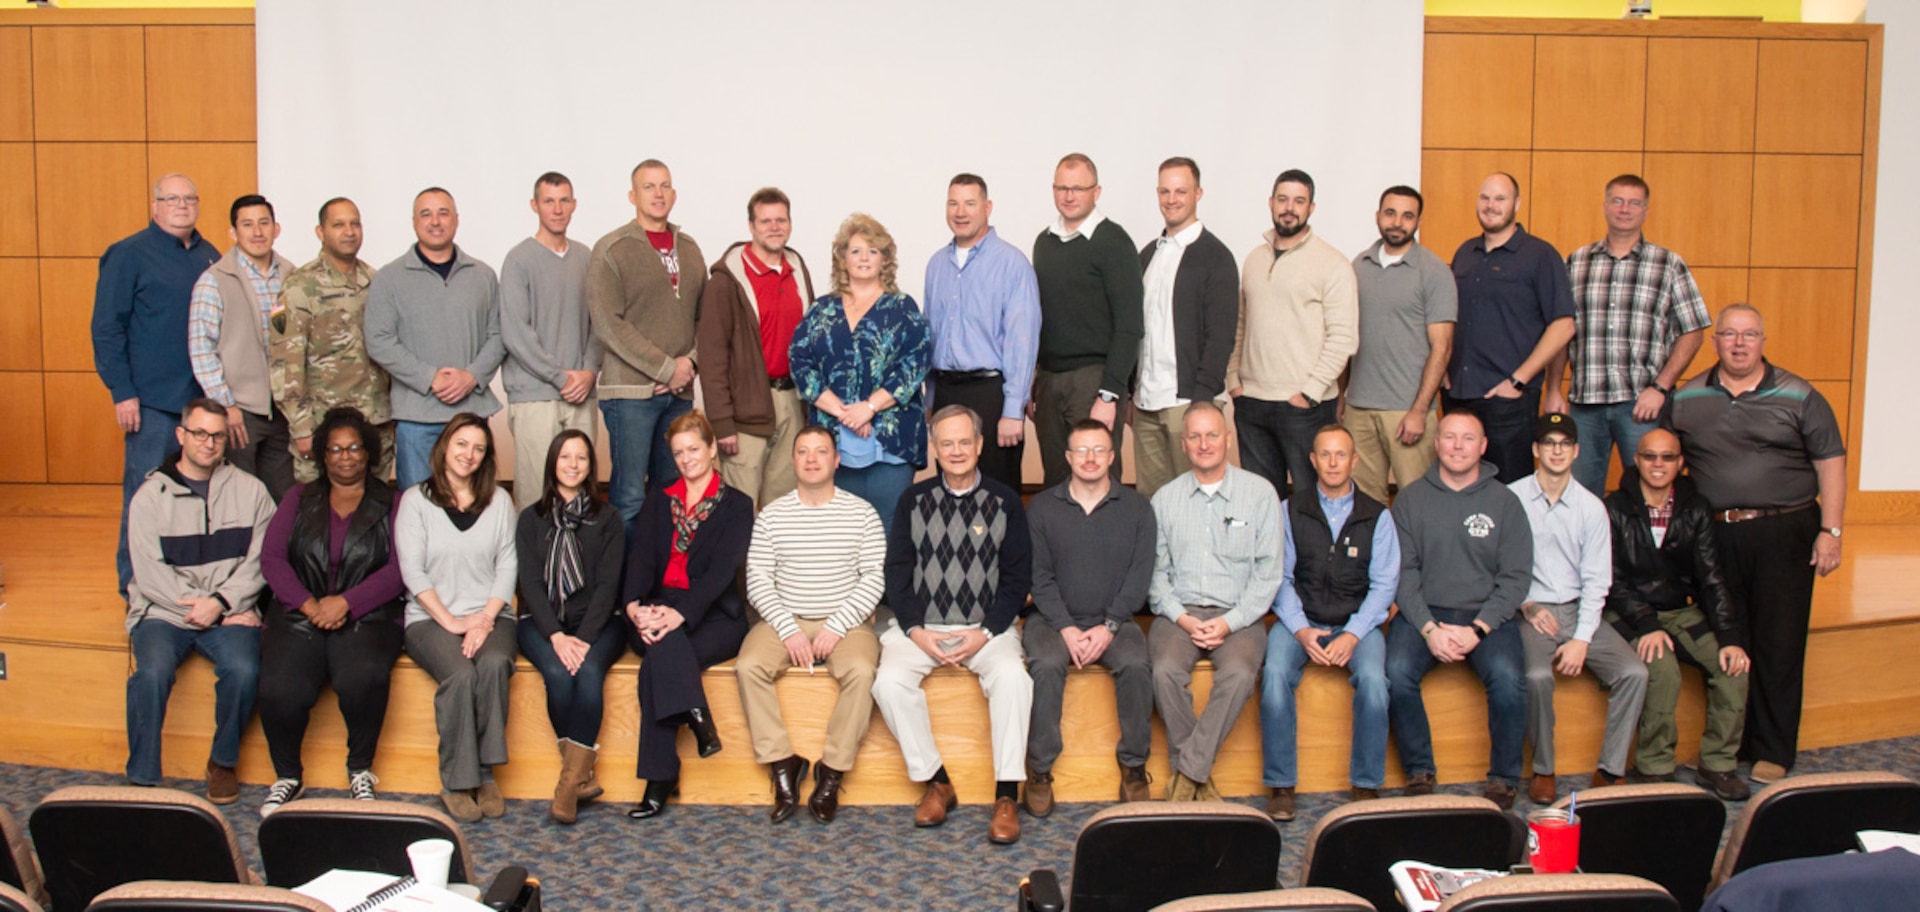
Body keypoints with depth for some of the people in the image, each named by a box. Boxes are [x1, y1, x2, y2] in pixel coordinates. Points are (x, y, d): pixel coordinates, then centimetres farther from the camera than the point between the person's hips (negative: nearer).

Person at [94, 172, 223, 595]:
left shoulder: (209, 256, 12)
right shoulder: (128, 255, -3)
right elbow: (106, 328, -6)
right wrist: (122, 392, -11)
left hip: (205, 397, 5)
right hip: (153, 400, -5)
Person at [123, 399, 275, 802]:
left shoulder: (250, 490, 8)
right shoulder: (150, 496, 4)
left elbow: (258, 562, 2)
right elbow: (150, 574, -5)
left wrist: (220, 602, -14)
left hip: (231, 612, 0)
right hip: (163, 611, 0)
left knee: (243, 671, -27)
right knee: (151, 673, -29)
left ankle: (224, 762, -2)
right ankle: (142, 779, -14)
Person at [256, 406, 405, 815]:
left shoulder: (391, 503, 11)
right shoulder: (300, 498, 18)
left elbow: (399, 570, -2)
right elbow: (271, 557, 5)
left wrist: (345, 603, -14)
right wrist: (309, 605, -11)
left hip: (366, 617, -2)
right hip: (298, 616, 2)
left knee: (363, 677, -33)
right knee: (280, 690, -27)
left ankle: (361, 769, -7)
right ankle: (288, 775, 1)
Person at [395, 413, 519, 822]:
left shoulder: (499, 501, 15)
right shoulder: (415, 500, 7)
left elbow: (508, 565, 6)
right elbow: (412, 570, -1)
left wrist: (486, 617, -10)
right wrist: (451, 621, -12)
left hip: (490, 615, 2)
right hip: (431, 618, -2)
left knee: (495, 664, -32)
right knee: (461, 674, -32)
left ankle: (485, 773, -22)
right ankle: (457, 782, -20)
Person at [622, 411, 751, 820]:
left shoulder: (736, 505, 8)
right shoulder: (659, 501, 19)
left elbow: (722, 569, -8)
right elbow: (641, 556, 3)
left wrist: (681, 613, -26)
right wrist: (635, 605, -20)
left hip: (712, 616, -2)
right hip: (657, 611, 3)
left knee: (657, 664, -32)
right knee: (665, 645, -36)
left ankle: (660, 781, -28)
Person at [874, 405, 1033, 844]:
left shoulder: (1004, 501, 5)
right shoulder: (914, 500, 9)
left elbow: (1018, 577, 2)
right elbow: (896, 572, 6)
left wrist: (986, 632, -10)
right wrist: (915, 630, -8)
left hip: (986, 627, -1)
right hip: (919, 626, 1)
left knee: (1012, 675, -30)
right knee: (890, 681, -26)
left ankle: (1007, 795, -20)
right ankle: (936, 782, -9)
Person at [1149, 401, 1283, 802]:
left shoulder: (1259, 492, 5)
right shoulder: (1166, 498, 12)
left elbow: (1268, 570, 1)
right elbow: (1156, 570, 8)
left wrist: (1230, 621, -10)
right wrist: (1181, 617, -8)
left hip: (1239, 615, -1)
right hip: (1180, 613, 1)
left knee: (1239, 673, -32)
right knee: (1166, 671, -29)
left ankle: (1189, 771, -19)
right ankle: (1198, 774, -12)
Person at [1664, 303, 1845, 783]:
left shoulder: (1799, 397, 3)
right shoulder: (1686, 399, 9)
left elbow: (1830, 463, 2)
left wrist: (1830, 531, -5)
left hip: (1784, 532, -2)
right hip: (1715, 535, 2)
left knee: (1779, 642, 0)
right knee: (1721, 643, 4)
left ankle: (1772, 752, 9)